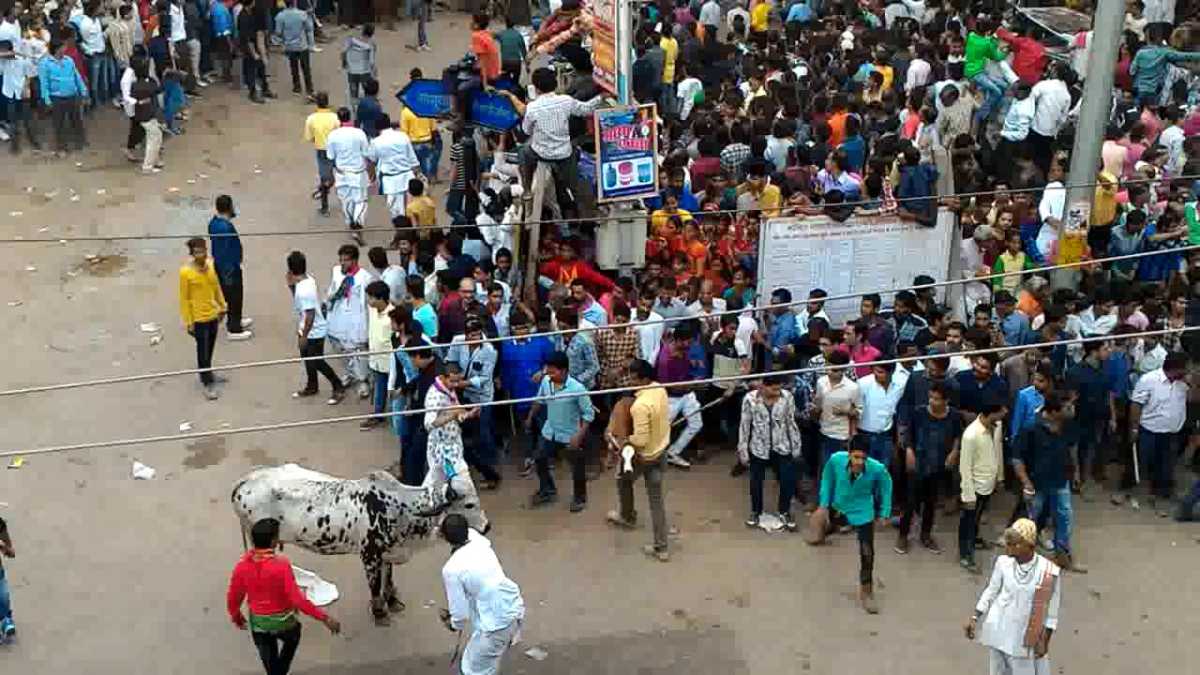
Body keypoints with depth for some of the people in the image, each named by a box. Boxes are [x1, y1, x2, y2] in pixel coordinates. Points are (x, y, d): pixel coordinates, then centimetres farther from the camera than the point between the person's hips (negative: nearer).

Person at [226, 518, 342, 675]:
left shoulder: (242, 565, -17)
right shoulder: (281, 565, -29)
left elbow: (233, 597, -4)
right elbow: (298, 600, -30)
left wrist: (236, 616, 18)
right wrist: (325, 618, -24)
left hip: (258, 623, 3)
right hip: (283, 621, -3)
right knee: (292, 639, 33)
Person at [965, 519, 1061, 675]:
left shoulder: (1048, 572, -18)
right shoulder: (1003, 563, -11)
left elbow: (1052, 610, -9)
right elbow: (991, 591, 4)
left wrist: (1044, 641, -7)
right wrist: (974, 617, 0)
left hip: (1026, 638, -3)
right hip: (999, 632, 3)